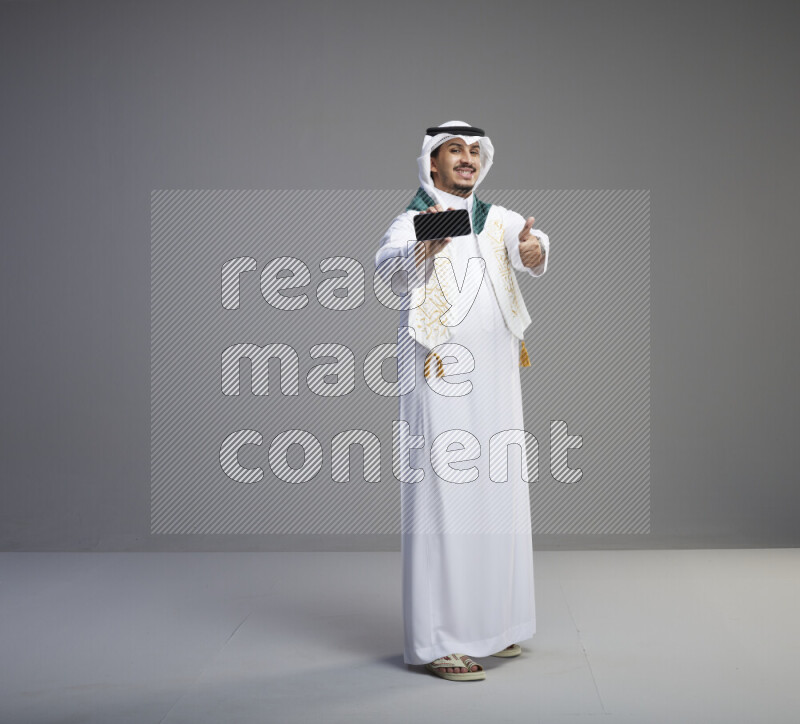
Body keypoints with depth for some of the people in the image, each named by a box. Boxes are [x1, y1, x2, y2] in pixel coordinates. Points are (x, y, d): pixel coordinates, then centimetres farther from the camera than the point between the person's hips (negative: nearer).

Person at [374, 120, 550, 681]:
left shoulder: (498, 220, 13)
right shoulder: (413, 222, -3)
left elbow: (529, 243, -9)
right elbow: (387, 265, -24)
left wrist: (534, 249, -33)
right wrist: (422, 247, -46)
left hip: (496, 381, 6)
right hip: (438, 382, -6)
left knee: (498, 498, 11)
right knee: (442, 501, -8)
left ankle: (490, 624, 24)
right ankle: (438, 641, -4)